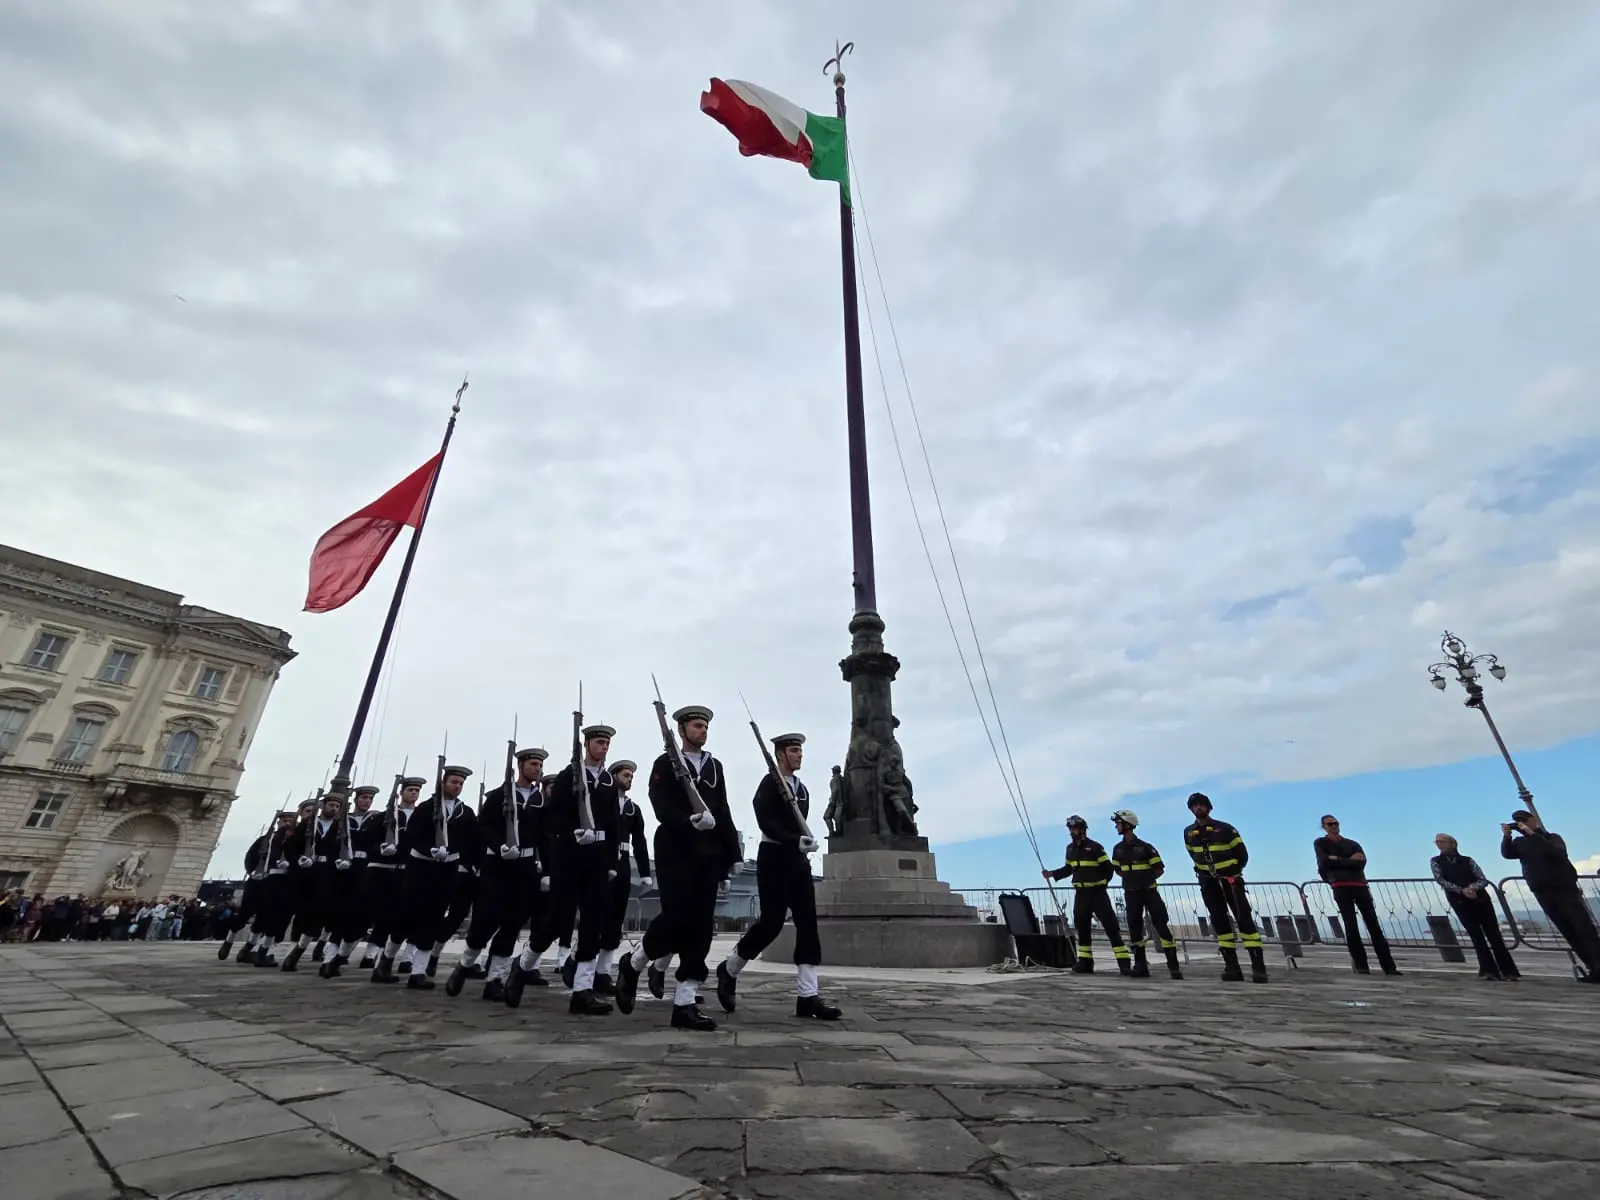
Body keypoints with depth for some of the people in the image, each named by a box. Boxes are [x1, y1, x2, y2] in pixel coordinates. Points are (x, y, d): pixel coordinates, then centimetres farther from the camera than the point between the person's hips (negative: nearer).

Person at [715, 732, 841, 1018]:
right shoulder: (769, 783, -8)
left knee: (808, 923, 0)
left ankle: (807, 995, 2)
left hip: (798, 860, 7)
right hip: (774, 857, -7)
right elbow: (766, 822, -19)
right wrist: (796, 841, -27)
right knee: (772, 922, -6)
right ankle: (729, 969, 16)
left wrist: (804, 842, 0)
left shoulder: (802, 789, 17)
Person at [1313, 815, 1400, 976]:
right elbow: (1324, 862, -7)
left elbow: (1362, 862, 1)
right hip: (1340, 887, -3)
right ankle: (1361, 965, -2)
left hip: (1360, 885, 3)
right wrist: (1349, 860, -3)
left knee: (1374, 925, -1)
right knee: (1350, 926, -5)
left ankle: (1388, 966, 2)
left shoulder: (1352, 843, 17)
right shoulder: (1320, 843, 8)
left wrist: (1338, 860, -7)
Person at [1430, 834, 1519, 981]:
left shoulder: (1468, 860, 8)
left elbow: (1484, 880, 2)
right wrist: (1462, 890, -17)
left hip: (1481, 899, 1)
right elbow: (1440, 880, -7)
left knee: (1494, 935, -1)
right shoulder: (1436, 861, 5)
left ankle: (1508, 971, 5)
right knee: (1476, 936, -4)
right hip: (1460, 902, -1)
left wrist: (1473, 887, -18)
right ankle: (1489, 970, -1)